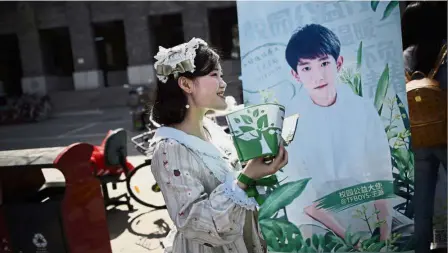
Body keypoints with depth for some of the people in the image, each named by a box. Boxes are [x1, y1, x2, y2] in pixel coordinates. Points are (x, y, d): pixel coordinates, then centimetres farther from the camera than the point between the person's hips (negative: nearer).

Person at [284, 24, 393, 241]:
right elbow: (302, 196, -14)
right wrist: (348, 238, -17)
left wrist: (385, 237, -13)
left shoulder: (364, 109, -8)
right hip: (317, 224, -2)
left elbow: (381, 176, -6)